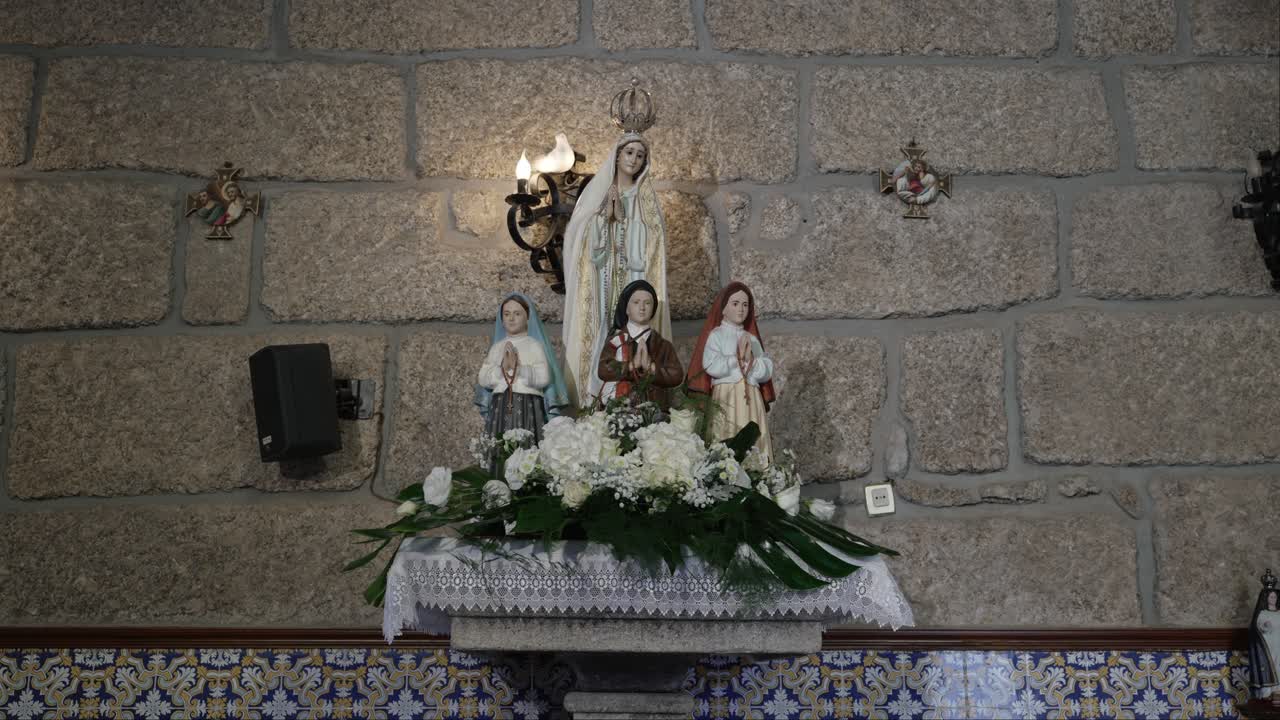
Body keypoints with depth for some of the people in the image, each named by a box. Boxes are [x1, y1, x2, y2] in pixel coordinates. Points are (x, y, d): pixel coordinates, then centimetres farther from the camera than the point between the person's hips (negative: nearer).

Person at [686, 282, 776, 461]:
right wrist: (738, 358, -3)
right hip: (725, 399, -4)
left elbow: (767, 372, 9)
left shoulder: (752, 339, 19)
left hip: (751, 401, 5)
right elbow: (712, 367, -12)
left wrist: (750, 360, -8)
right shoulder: (715, 335, 5)